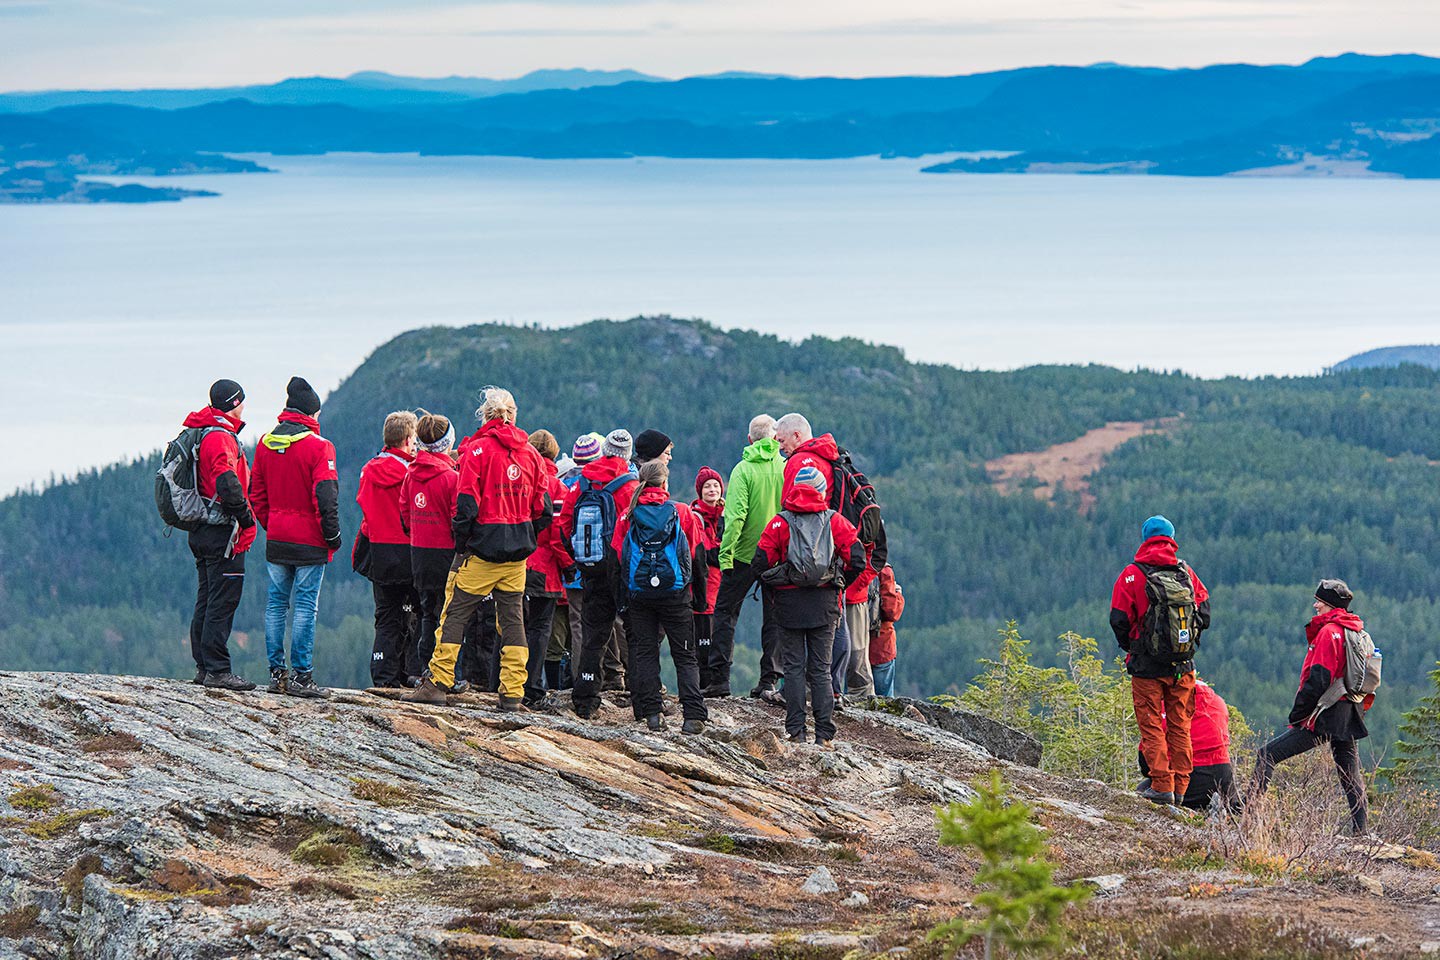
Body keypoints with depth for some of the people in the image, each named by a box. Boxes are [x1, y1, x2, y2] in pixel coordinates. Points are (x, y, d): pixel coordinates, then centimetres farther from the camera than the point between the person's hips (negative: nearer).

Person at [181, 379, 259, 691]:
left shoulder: (199, 434, 16)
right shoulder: (221, 438, -16)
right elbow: (228, 485, -26)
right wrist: (246, 519, -14)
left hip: (201, 532, 10)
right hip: (223, 533, -10)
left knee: (207, 600, 15)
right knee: (223, 602, -8)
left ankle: (203, 666, 19)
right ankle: (217, 670, -8)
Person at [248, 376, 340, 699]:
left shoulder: (266, 443, 7)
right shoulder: (318, 446, -11)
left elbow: (256, 493, 12)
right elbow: (325, 497, -14)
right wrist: (332, 535, -5)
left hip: (276, 539, 5)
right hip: (309, 541, -5)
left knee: (276, 603, 10)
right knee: (305, 606, -4)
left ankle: (276, 672, 10)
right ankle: (301, 676, -5)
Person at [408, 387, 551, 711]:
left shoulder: (479, 449, -8)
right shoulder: (530, 453, 7)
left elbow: (466, 504, -12)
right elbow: (543, 508, 9)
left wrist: (461, 544, -3)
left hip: (482, 550, -5)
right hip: (517, 552, 5)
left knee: (455, 614, 0)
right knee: (512, 620, 7)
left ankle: (437, 682, -4)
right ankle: (512, 693, 5)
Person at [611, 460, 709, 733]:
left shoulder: (628, 515, 1)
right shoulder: (682, 513, -1)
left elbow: (618, 556, 4)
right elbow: (698, 555, 2)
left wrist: (622, 598, 12)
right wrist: (700, 596, 11)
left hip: (639, 595, 1)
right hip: (675, 595, -1)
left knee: (645, 652, 10)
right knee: (685, 656, 3)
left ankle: (651, 712, 3)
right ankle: (693, 715, -7)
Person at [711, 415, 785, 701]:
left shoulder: (744, 470, -9)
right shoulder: (787, 469, -1)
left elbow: (735, 515, -16)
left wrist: (725, 553, -13)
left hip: (746, 552, -2)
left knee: (725, 612, 8)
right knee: (774, 617, 9)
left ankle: (719, 678, 2)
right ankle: (769, 682, 5)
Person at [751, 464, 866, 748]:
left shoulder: (780, 523, -1)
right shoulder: (836, 522, 2)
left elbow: (760, 564, -5)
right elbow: (857, 559, -2)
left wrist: (773, 580, 15)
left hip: (789, 602, -1)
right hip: (825, 602, 1)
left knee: (794, 668, 7)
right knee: (821, 669, 7)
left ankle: (796, 732, 1)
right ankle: (824, 734, 1)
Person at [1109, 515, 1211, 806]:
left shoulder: (1132, 574, -6)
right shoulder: (1187, 573, 4)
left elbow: (1119, 619, -7)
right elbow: (1205, 613, 4)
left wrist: (1130, 648, 10)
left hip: (1147, 664, -3)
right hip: (1183, 665, 3)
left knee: (1151, 725, 2)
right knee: (1180, 725, 10)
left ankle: (1161, 785, -5)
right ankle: (1180, 787, 10)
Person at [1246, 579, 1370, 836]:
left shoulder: (1328, 632, -11)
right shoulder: (1356, 632, 16)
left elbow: (1318, 679, -17)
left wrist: (1297, 714, -12)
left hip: (1325, 717, -9)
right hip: (1350, 717, 9)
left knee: (1267, 756, -6)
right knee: (1351, 777, 11)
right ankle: (1359, 832, 6)